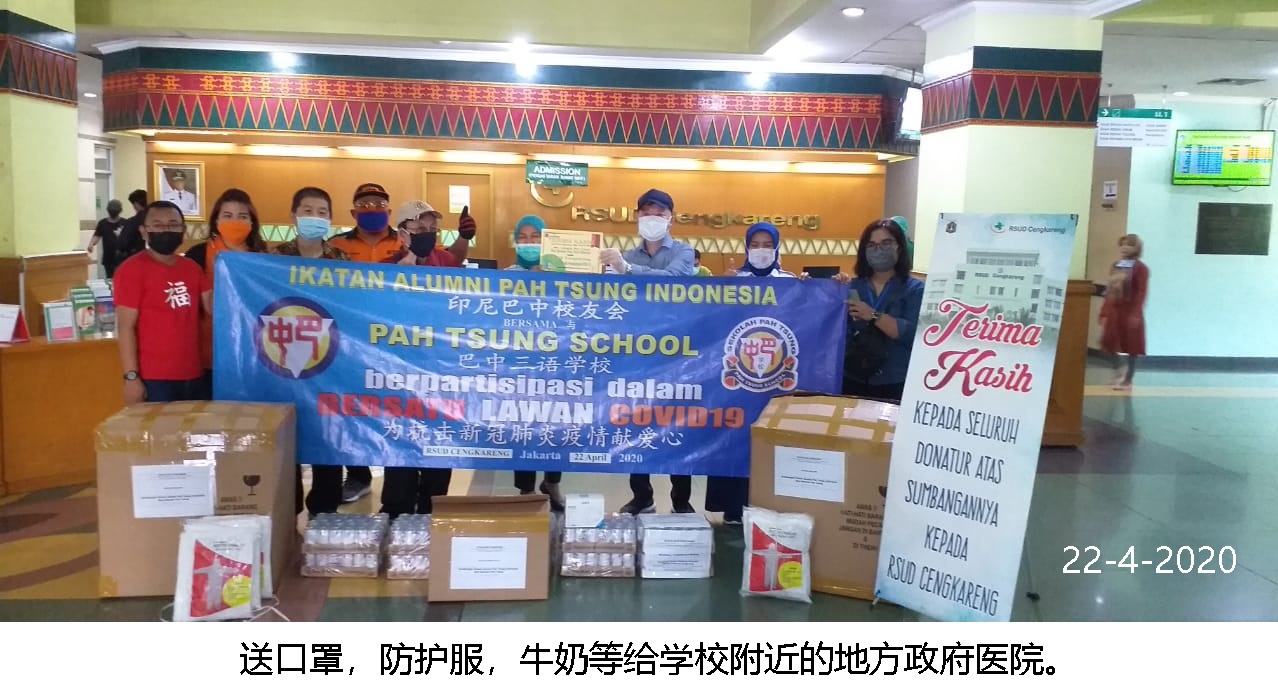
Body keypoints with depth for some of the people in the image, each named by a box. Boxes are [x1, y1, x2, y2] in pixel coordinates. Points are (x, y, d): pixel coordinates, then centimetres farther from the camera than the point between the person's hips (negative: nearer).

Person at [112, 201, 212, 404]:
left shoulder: (192, 267, 12)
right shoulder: (132, 269, -7)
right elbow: (126, 327, -10)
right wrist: (131, 377, -15)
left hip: (194, 377, 6)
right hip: (155, 380, -6)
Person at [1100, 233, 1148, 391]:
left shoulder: (1140, 268, -9)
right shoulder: (1115, 266, 12)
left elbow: (1141, 292, -15)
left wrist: (1136, 314, -22)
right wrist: (1104, 312, 10)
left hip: (1129, 312, -7)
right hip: (1114, 310, 7)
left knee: (1131, 348, 2)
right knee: (1108, 343, 5)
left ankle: (1128, 380, 11)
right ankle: (1118, 370, 27)